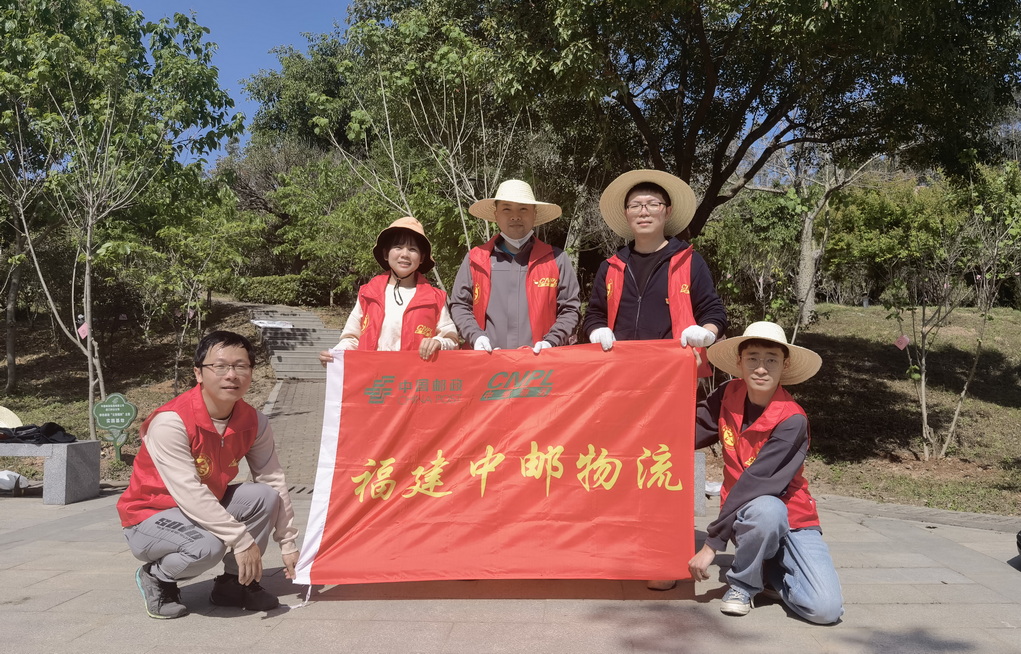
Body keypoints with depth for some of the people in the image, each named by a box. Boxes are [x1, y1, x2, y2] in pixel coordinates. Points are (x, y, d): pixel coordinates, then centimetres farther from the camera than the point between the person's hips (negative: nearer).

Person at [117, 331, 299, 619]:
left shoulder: (253, 422, -8)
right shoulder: (171, 422, -28)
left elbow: (274, 481, -5)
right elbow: (189, 493, -33)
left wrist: (288, 544, -6)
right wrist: (242, 539, -34)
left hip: (207, 508, 7)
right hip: (149, 519, -6)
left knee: (265, 497, -15)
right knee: (207, 546, -34)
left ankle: (234, 583, 2)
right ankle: (155, 578, 0)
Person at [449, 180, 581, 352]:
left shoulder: (556, 259, 8)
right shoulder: (475, 259, 10)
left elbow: (570, 309, 7)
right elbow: (459, 305, 13)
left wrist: (550, 342, -7)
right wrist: (476, 336, -4)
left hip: (540, 360, 0)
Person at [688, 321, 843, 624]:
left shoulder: (792, 421, -22)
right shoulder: (729, 395, -7)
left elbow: (755, 483, -25)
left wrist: (712, 543, -25)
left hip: (792, 516, -1)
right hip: (746, 515, 2)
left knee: (827, 609, -22)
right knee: (768, 509, -36)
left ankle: (770, 572, 10)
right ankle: (742, 582, -7)